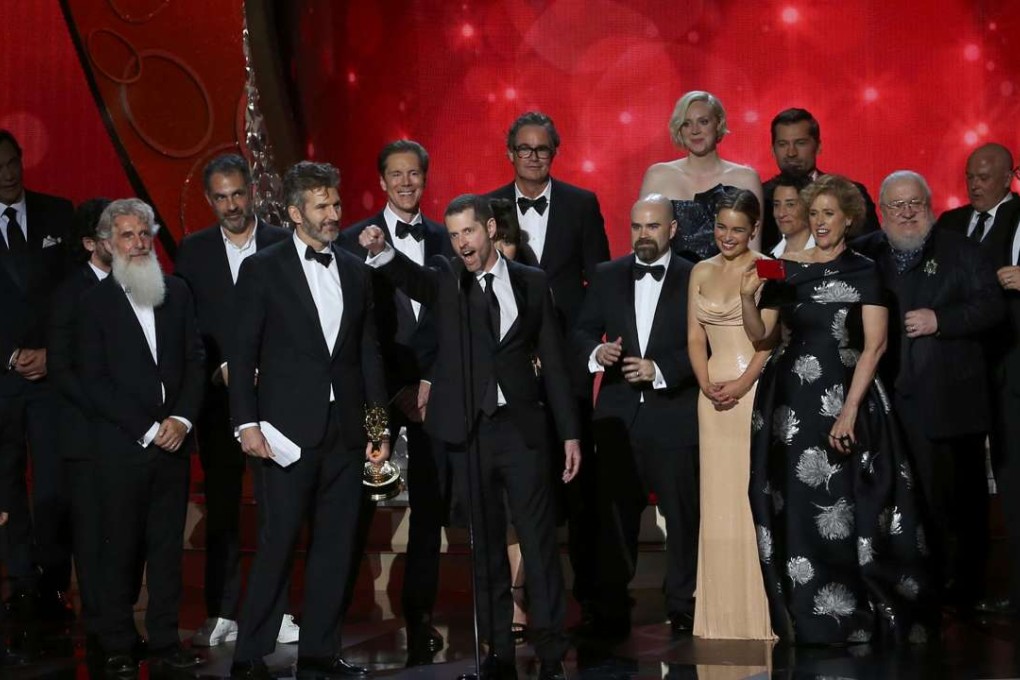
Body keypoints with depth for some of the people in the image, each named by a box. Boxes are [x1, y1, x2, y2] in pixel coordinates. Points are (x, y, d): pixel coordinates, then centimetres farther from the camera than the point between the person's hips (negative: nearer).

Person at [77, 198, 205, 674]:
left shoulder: (177, 293, 10)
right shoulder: (95, 302, 0)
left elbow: (194, 362, 8)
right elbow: (94, 382, -6)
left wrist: (182, 419, -7)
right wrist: (147, 430, -11)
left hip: (173, 440, 3)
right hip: (122, 445, -3)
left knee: (168, 546, 6)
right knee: (121, 549, 3)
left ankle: (165, 641, 13)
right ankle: (117, 647, 12)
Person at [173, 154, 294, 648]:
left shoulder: (285, 245, 3)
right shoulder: (193, 251, 7)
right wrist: (218, 371, -8)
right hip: (217, 397, 1)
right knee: (221, 509, 5)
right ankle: (222, 613, 10)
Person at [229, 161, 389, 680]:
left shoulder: (356, 272, 14)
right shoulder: (263, 269, 1)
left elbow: (368, 353, 15)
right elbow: (242, 354, -2)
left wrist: (379, 422, 10)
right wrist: (247, 423, -10)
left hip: (345, 430, 5)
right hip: (289, 428, -5)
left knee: (335, 546, 7)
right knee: (277, 545, -5)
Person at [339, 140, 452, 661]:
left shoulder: (445, 240, 10)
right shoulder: (355, 241, 1)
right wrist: (393, 390, -10)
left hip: (432, 389, 3)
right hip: (377, 388, -3)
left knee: (429, 504, 5)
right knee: (359, 502, -3)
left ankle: (419, 614, 14)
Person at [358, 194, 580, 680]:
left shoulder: (531, 282, 7)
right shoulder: (445, 280, 5)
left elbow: (553, 361, 7)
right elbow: (411, 277, -18)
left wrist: (570, 433, 4)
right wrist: (382, 252, -41)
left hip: (522, 426, 0)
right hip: (468, 430, 0)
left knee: (539, 540, -2)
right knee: (486, 545, 7)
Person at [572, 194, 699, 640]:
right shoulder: (607, 276, 10)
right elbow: (583, 330, 10)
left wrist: (660, 369, -17)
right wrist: (596, 351, -11)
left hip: (674, 414, -2)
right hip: (617, 414, 3)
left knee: (682, 512, 4)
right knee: (614, 512, 5)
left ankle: (682, 603, 16)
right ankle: (611, 608, 12)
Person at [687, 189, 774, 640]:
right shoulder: (701, 272, 12)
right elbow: (695, 338, 9)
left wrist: (743, 383, -18)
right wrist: (706, 383, -6)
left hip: (757, 389, -5)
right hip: (713, 394, 5)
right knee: (718, 496, 7)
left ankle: (761, 610, 3)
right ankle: (723, 611, 14)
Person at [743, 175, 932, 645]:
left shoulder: (863, 271, -1)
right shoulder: (787, 270, 8)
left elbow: (875, 344, -7)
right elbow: (759, 336, 6)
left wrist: (850, 411, -14)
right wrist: (748, 297, -14)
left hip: (846, 397, -3)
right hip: (791, 402, 3)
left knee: (844, 512, -4)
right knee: (796, 513, 4)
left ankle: (854, 621, 7)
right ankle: (804, 620, 13)